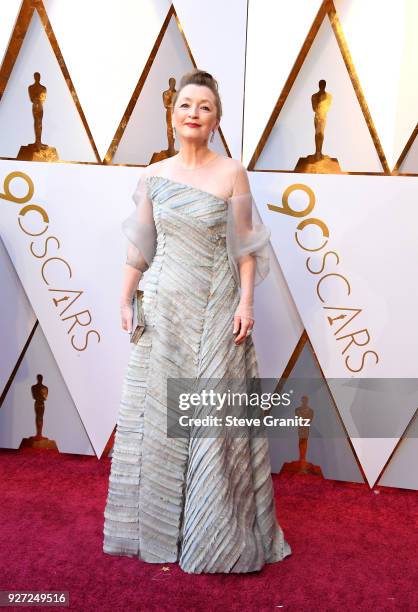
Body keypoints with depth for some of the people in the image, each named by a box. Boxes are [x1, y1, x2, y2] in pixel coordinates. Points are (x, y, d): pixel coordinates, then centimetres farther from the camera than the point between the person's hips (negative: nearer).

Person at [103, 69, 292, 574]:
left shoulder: (232, 173, -2)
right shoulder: (152, 178, 6)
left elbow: (245, 247, -2)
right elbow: (139, 248, 8)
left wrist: (246, 301, -10)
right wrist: (125, 300, 2)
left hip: (217, 310, -2)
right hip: (164, 309, 3)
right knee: (159, 412, 9)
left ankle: (216, 532, 24)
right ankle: (157, 526, 29)